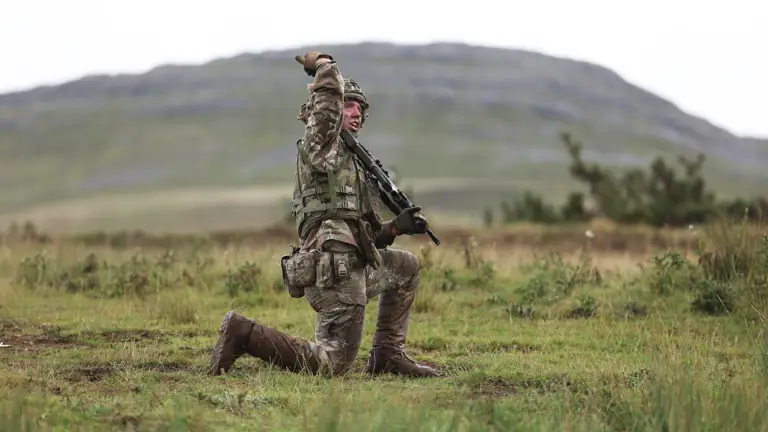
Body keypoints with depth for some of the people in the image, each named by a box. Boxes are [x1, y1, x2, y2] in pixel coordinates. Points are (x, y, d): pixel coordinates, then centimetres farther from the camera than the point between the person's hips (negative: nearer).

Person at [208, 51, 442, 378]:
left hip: (352, 264, 9)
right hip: (337, 269, -9)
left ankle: (387, 355, 22)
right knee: (335, 364, -10)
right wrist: (320, 63, 8)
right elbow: (330, 85, -13)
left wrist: (396, 227, 12)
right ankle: (245, 335, -10)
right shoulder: (320, 143, 1)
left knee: (406, 266, 29)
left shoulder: (350, 159, 27)